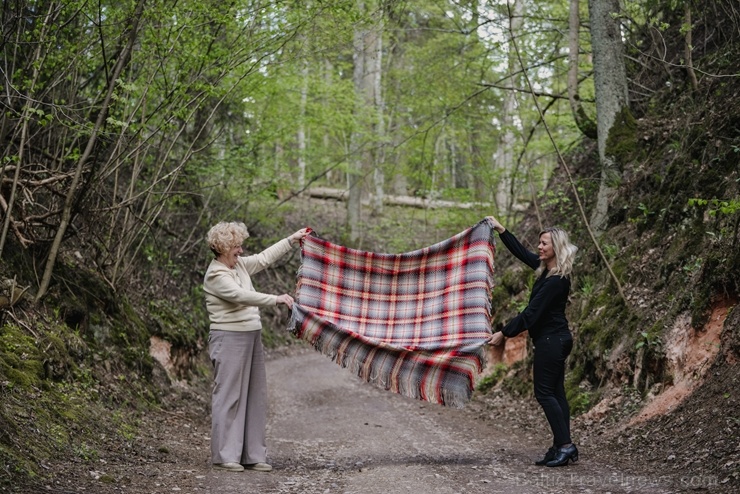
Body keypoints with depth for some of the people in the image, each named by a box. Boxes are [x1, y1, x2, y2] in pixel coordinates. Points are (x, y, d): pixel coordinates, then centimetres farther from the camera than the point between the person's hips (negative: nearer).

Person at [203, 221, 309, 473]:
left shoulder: (239, 264, 12)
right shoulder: (216, 275, -14)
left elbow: (264, 258, 23)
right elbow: (242, 296, -26)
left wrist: (291, 240, 23)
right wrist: (276, 299, -30)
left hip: (252, 337, 9)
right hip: (229, 338, -9)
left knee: (255, 395, 9)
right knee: (229, 396, -6)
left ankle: (253, 454, 14)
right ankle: (225, 455, 0)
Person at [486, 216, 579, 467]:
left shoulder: (557, 281, -20)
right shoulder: (546, 269, 8)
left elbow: (532, 312, -21)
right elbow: (521, 252, 22)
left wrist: (504, 333, -17)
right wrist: (501, 230, 21)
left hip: (551, 340, -10)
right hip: (554, 339, 10)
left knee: (545, 392, -7)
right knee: (555, 392, 9)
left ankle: (565, 445, -7)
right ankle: (562, 447, 11)